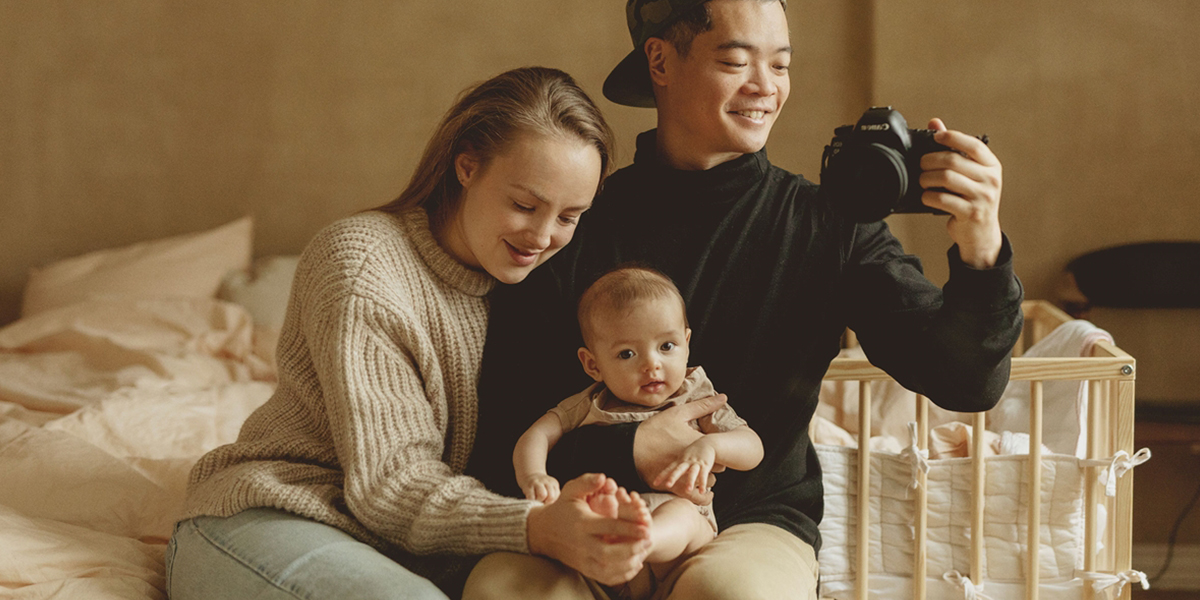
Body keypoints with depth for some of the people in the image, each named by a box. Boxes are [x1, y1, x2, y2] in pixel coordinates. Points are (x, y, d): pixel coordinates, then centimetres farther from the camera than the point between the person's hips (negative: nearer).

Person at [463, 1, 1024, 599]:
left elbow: (967, 383, -6)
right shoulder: (577, 226, 1)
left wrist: (981, 253, -24)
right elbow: (500, 434, 0)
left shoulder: (829, 225, 2)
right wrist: (626, 453, -17)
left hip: (755, 523, 0)